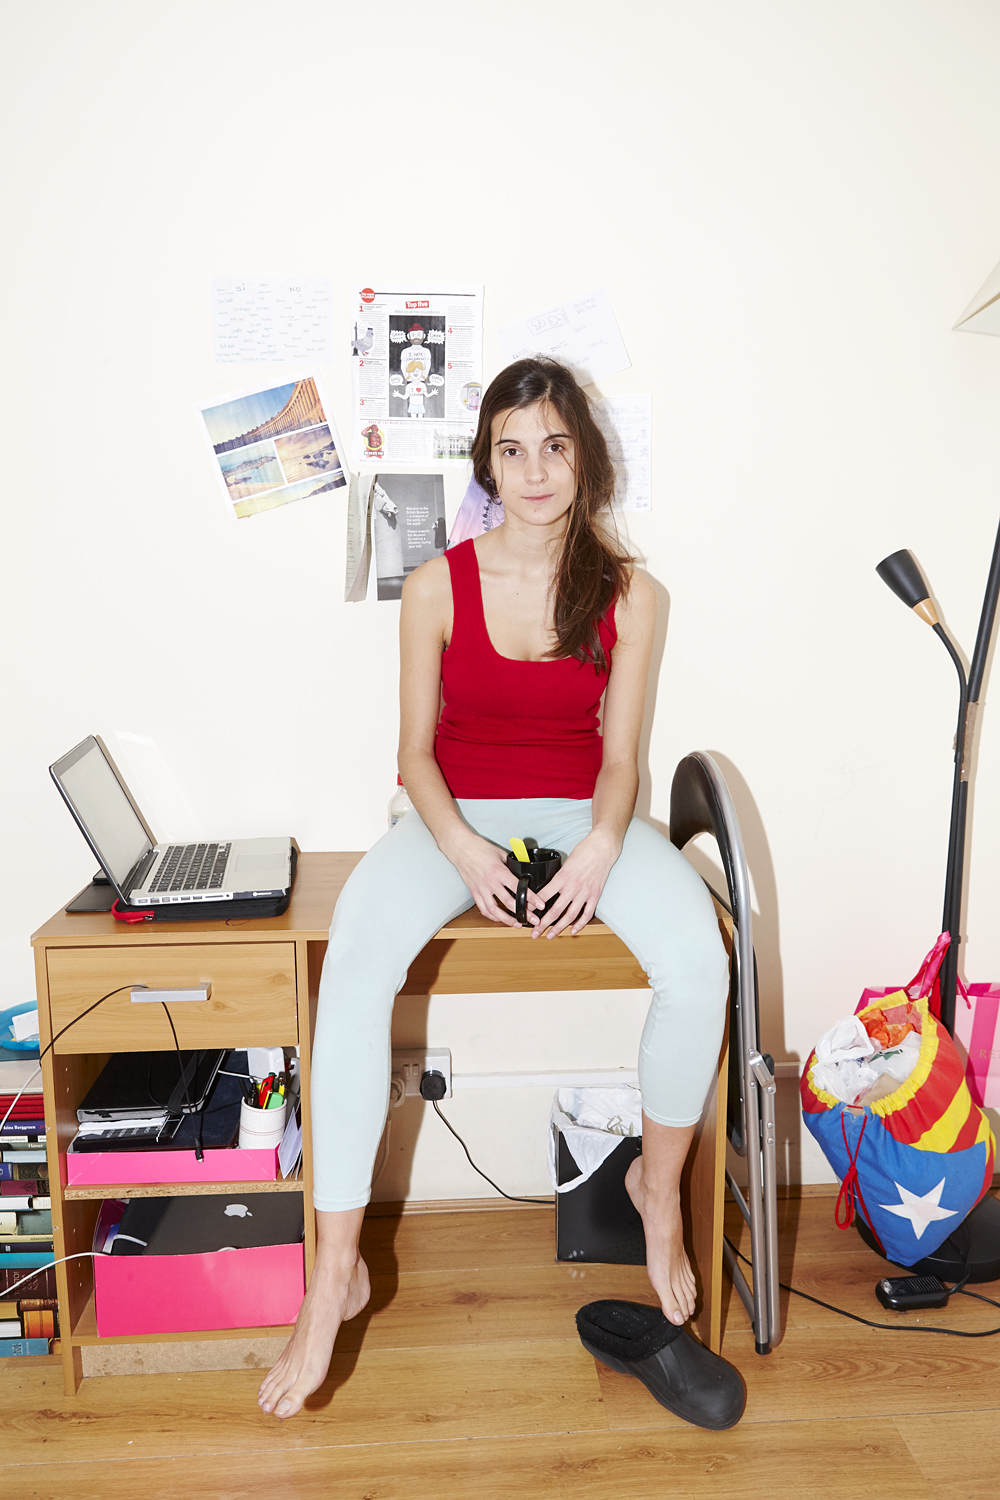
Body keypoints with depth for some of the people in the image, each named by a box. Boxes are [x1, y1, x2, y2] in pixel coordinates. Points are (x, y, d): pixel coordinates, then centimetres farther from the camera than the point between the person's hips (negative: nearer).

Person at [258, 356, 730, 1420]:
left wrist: (600, 849, -20)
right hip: (456, 814, 0)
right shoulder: (438, 586, -2)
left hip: (580, 813, 1)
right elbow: (416, 751, -1)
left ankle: (658, 1188, 3)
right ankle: (334, 1276, -20)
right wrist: (463, 851, -20)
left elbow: (619, 756, 1)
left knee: (697, 962, -27)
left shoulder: (624, 593, 1)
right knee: (355, 961, -31)